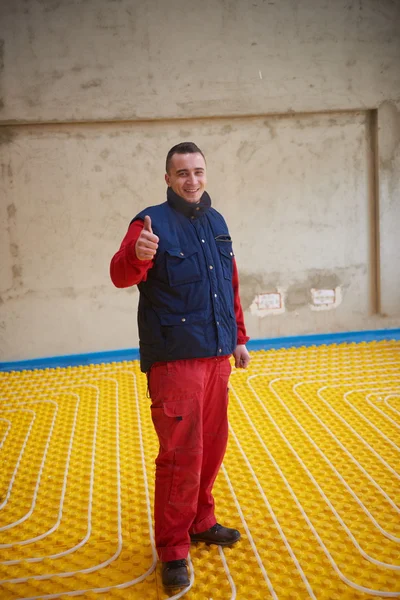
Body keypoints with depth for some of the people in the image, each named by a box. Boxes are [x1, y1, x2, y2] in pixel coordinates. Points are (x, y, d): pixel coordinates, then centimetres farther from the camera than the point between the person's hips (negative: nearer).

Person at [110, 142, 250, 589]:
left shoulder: (216, 222, 13)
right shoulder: (152, 222, -7)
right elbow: (120, 275, -23)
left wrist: (238, 338, 17)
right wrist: (137, 255, -45)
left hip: (216, 355, 7)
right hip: (174, 359, -6)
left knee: (212, 444, 15)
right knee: (180, 452, -4)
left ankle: (201, 522, 35)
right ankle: (173, 551, 12)